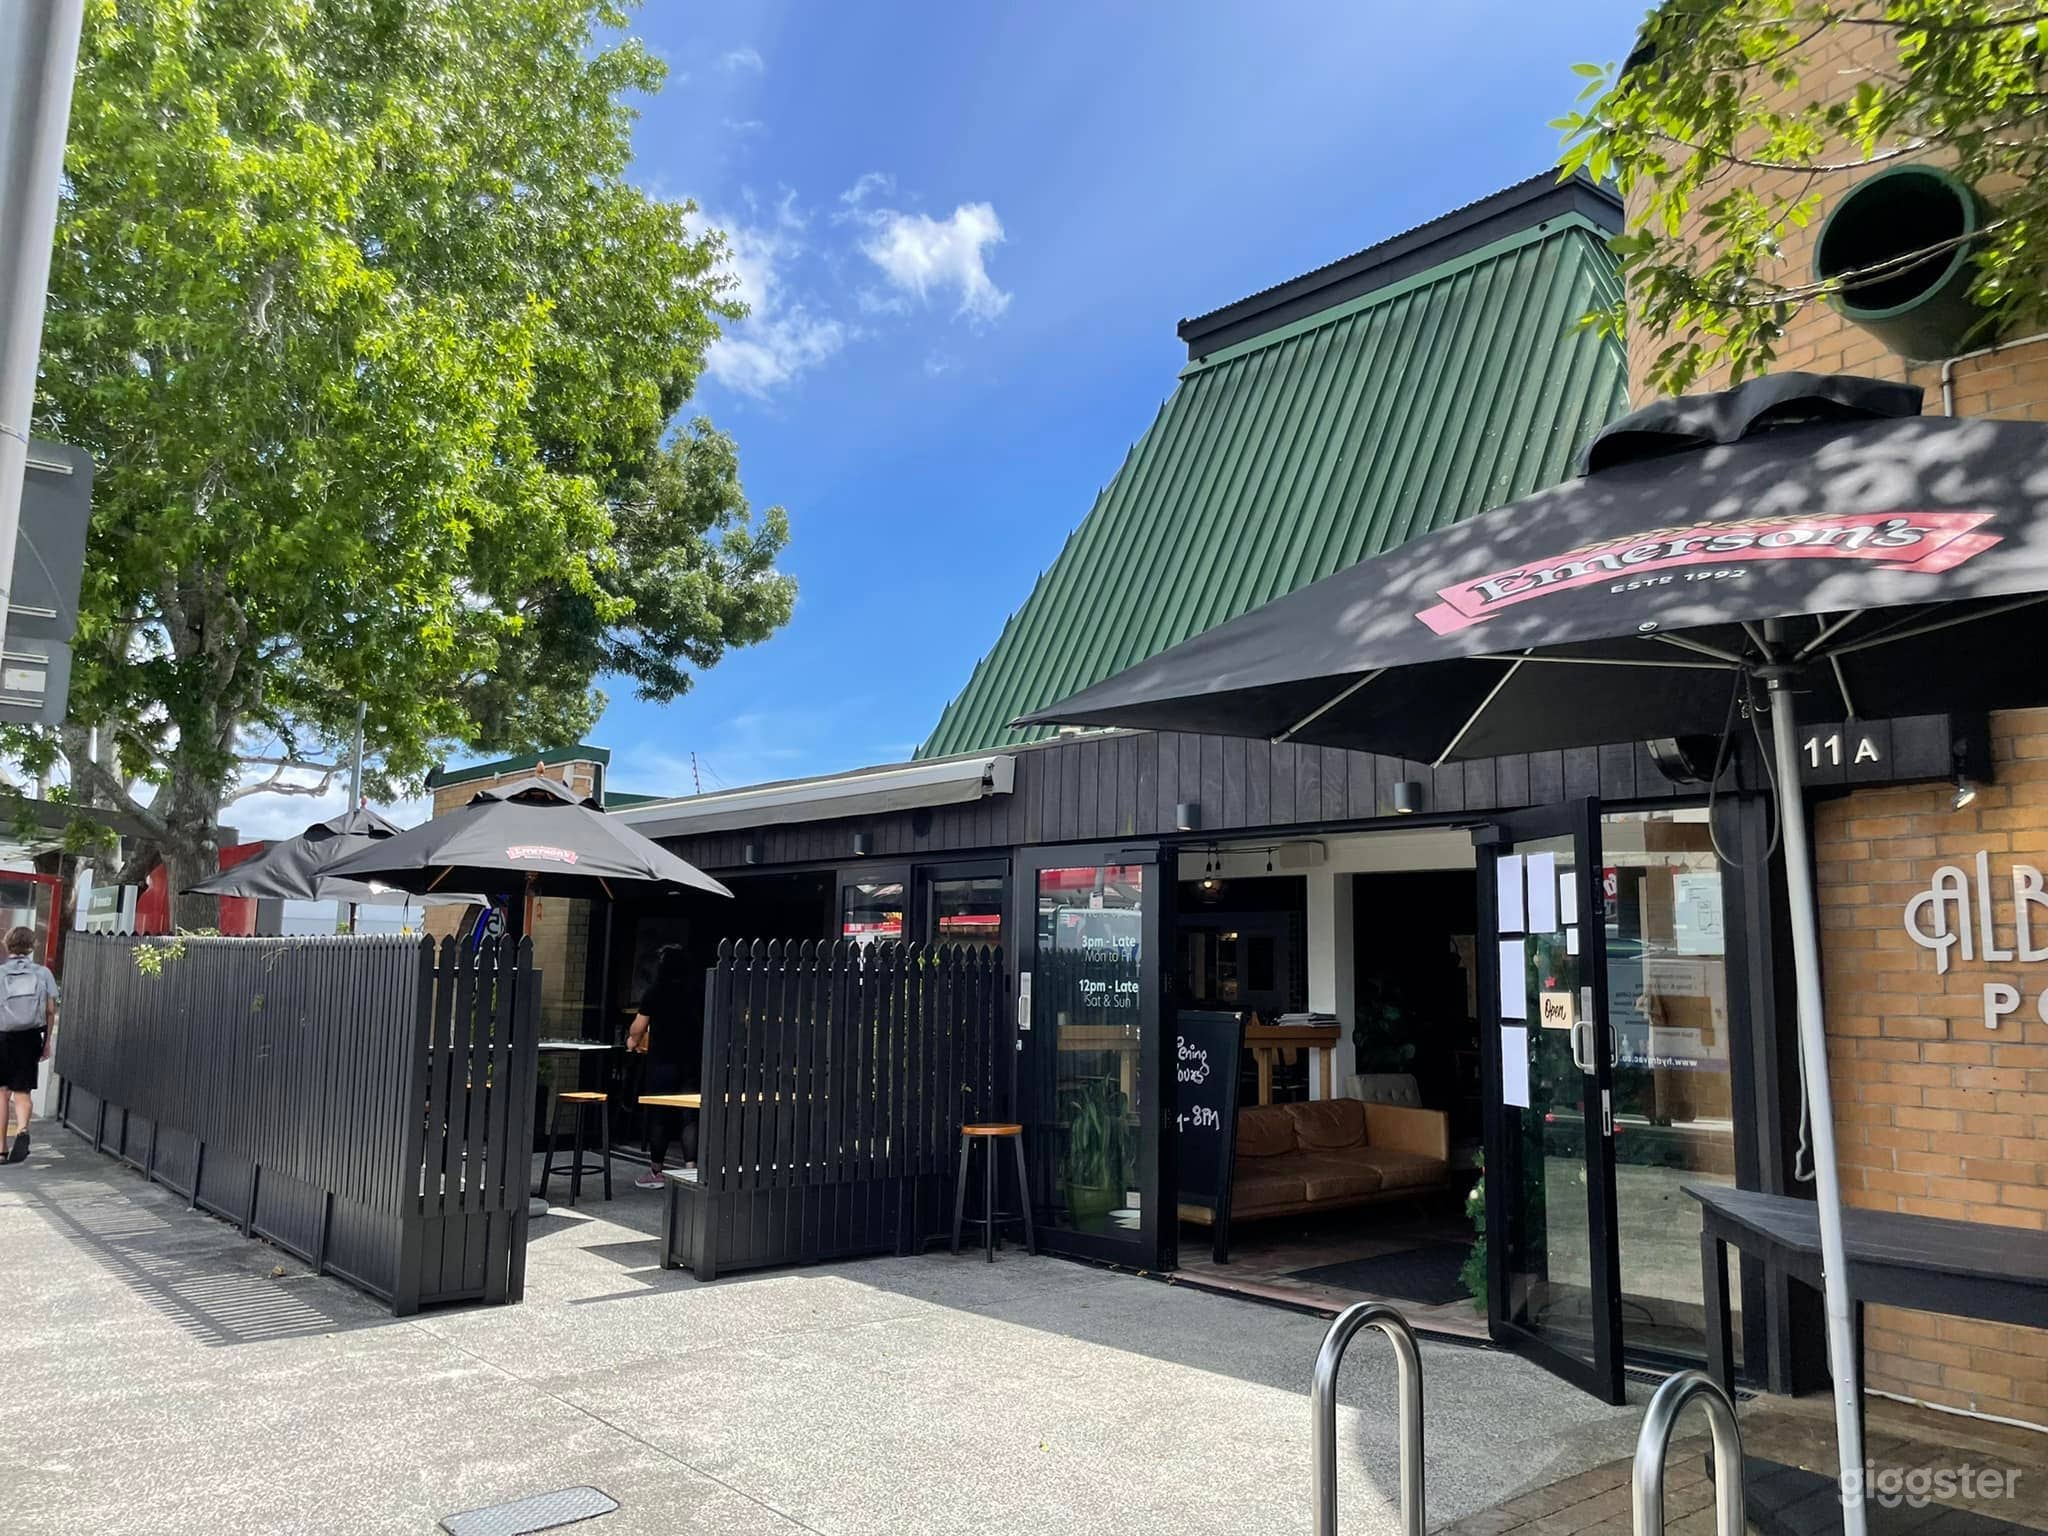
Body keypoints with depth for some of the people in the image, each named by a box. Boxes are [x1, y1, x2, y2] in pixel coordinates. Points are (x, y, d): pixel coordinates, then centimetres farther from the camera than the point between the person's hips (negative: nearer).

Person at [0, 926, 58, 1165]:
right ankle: (22, 1130, -21)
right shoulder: (43, 973, 1)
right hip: (30, 1038, 1)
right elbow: (51, 1011, 1)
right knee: (22, 1092, 7)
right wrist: (47, 1042, 10)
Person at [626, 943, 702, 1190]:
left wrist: (633, 1040, 19)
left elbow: (638, 1027, -1)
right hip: (694, 1061, 2)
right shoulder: (699, 988, 3)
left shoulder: (656, 990, -5)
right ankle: (691, 1167, -5)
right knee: (691, 1116, 4)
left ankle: (656, 1171, 18)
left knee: (659, 1114, 9)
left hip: (663, 1061, -2)